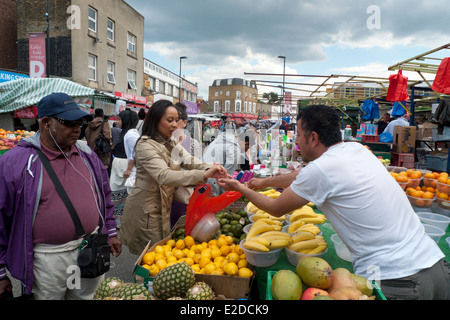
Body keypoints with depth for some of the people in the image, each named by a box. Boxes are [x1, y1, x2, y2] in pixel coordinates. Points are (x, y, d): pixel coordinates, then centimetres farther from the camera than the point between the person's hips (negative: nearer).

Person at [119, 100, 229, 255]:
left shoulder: (172, 145, 11)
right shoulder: (145, 145, -19)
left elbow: (190, 161, -3)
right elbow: (163, 176, -33)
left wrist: (210, 167, -26)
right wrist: (203, 175, -42)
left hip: (163, 207, 8)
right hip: (145, 211, -8)